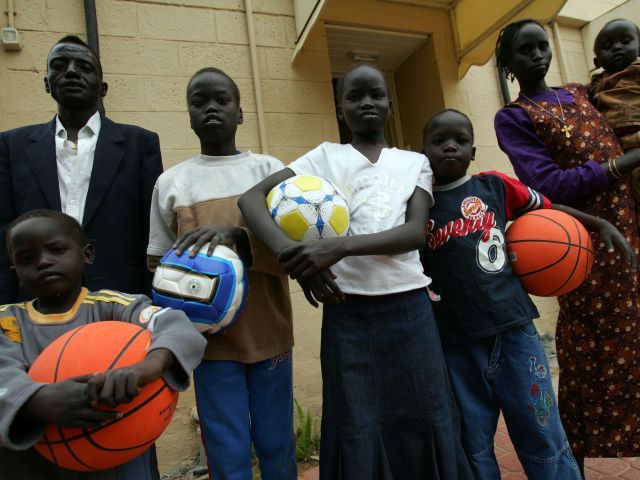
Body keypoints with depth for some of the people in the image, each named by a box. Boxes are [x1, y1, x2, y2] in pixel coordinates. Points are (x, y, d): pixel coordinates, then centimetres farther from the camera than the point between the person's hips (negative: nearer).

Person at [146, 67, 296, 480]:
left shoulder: (269, 168, 5)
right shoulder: (170, 182, 6)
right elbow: (161, 264, 10)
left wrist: (239, 237, -23)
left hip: (269, 333, 0)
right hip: (209, 338, 0)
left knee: (277, 447, 12)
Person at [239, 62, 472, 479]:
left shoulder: (414, 162, 11)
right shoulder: (325, 156, 8)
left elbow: (416, 232, -6)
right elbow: (252, 197, -3)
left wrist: (340, 246, -22)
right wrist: (290, 253, -22)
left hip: (409, 309, 2)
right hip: (347, 312, -1)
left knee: (423, 426, 11)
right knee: (357, 433, 7)